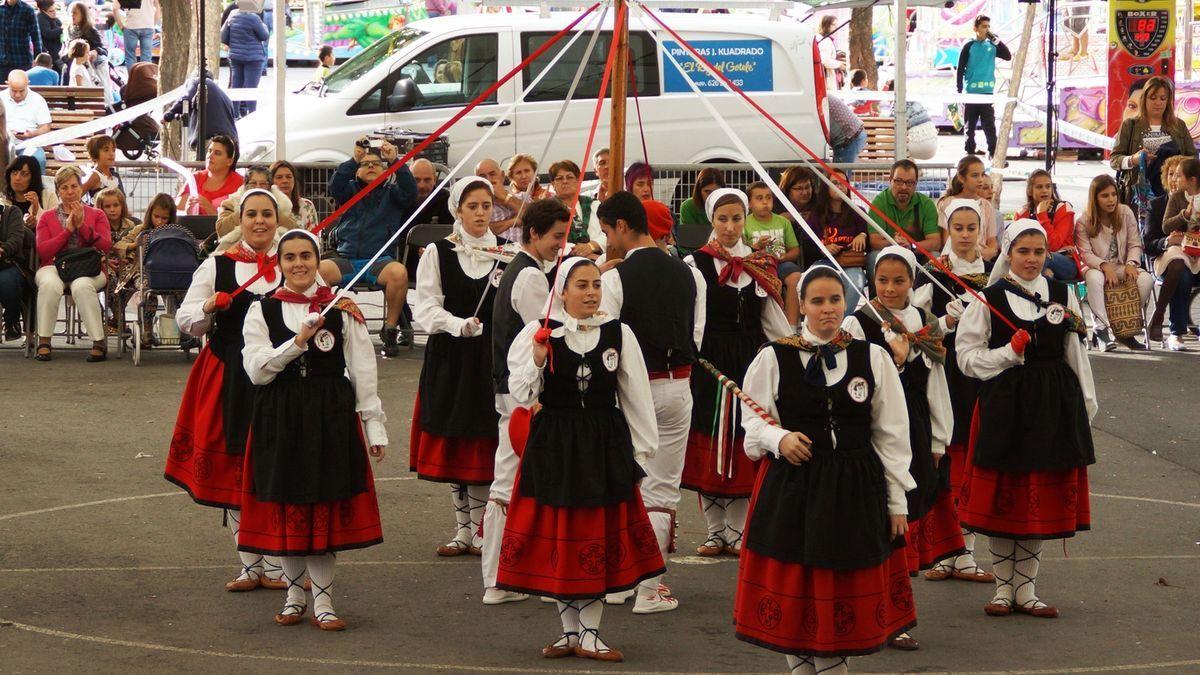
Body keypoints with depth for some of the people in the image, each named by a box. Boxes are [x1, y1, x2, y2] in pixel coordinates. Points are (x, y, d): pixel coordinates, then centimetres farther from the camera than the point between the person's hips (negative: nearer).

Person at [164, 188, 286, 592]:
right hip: (231, 379, 0)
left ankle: (274, 566, 10)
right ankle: (250, 566, 14)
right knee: (234, 471, 3)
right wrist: (209, 307, -15)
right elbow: (186, 320, 6)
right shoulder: (217, 266, 6)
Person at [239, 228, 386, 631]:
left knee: (325, 507, 0)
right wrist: (298, 341, -17)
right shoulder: (262, 311, 4)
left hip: (331, 416, -1)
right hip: (280, 417, 1)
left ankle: (323, 601, 8)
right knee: (284, 509, 6)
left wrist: (375, 427, 1)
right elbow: (256, 370, -6)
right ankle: (294, 595, 21)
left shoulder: (342, 309, 2)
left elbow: (363, 371, 3)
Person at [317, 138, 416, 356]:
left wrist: (396, 162, -16)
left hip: (380, 260, -1)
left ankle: (390, 329, -23)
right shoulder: (350, 189, 18)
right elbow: (335, 187, -3)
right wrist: (354, 160, -14)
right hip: (347, 259, 2)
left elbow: (409, 192, -6)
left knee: (399, 272, -36)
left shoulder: (391, 192, 15)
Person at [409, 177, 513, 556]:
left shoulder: (506, 255, 6)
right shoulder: (438, 253, 3)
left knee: (483, 444, -2)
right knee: (452, 445, 5)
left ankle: (479, 530, 7)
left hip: (491, 358, 0)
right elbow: (427, 307, -4)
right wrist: (459, 325, -19)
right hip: (449, 358, 0)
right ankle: (462, 529, 15)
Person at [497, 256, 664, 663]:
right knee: (558, 536, 5)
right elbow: (522, 395, -5)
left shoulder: (619, 334, 1)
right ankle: (570, 628, 19)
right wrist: (537, 359, -21)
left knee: (601, 536, 4)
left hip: (605, 446, 1)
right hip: (554, 446, -1)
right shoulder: (537, 333, -4)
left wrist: (640, 451, 7)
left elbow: (636, 397, 7)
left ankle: (589, 633, 12)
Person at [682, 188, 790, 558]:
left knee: (742, 450, 3)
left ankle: (736, 532, 12)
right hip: (708, 364, -2)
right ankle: (715, 531, 14)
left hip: (749, 362, 2)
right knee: (709, 448, 3)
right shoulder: (696, 263, -3)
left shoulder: (760, 265, 8)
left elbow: (774, 321, 12)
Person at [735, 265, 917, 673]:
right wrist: (778, 438, -15)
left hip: (855, 487, 1)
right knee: (793, 590, 5)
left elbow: (891, 435, 5)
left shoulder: (873, 358, 3)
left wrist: (897, 502, 4)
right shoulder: (774, 358, -1)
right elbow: (752, 418, 7)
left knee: (843, 591, 5)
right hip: (791, 486, -1)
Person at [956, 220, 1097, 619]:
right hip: (1005, 403, -3)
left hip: (1055, 406, 3)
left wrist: (1086, 404, 11)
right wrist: (1009, 353, -15)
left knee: (1043, 501, 5)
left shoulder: (1063, 296, 9)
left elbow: (1076, 355, 13)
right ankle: (1004, 588, 12)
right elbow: (968, 358, -2)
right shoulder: (989, 298, -1)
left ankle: (1025, 591, 13)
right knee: (1002, 500, 0)